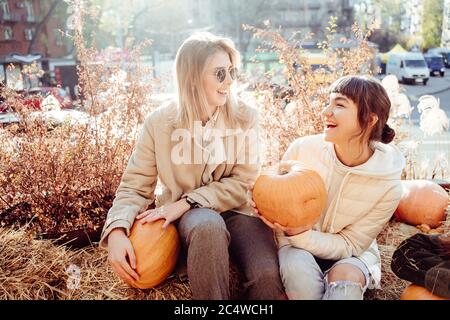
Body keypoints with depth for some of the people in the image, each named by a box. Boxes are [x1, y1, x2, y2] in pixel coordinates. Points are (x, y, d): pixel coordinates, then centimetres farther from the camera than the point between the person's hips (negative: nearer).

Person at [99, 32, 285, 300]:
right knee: (208, 225, -37)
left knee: (268, 275, -28)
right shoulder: (160, 122, -7)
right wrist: (117, 231, -24)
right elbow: (135, 186, -5)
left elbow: (243, 183, -9)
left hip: (236, 210, 1)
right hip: (187, 217, 0)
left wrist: (186, 202, -20)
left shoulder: (245, 117, -7)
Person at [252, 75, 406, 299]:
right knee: (298, 267, -33)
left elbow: (350, 245, -12)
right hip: (297, 245, 1)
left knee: (345, 278, -34)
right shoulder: (302, 149, -17)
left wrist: (302, 234, -28)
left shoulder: (388, 186, -17)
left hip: (351, 254, -1)